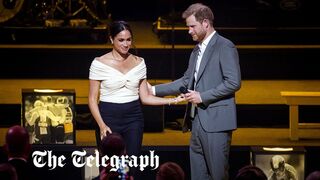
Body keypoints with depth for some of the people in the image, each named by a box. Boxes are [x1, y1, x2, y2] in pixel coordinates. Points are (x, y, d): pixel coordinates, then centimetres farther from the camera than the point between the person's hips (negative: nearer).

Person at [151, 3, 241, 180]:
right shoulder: (197, 50, 19)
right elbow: (186, 81, 22)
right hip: (197, 120, 9)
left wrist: (203, 97, -15)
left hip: (215, 121, -8)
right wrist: (155, 90, 16)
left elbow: (234, 82, -16)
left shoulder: (225, 47, -8)